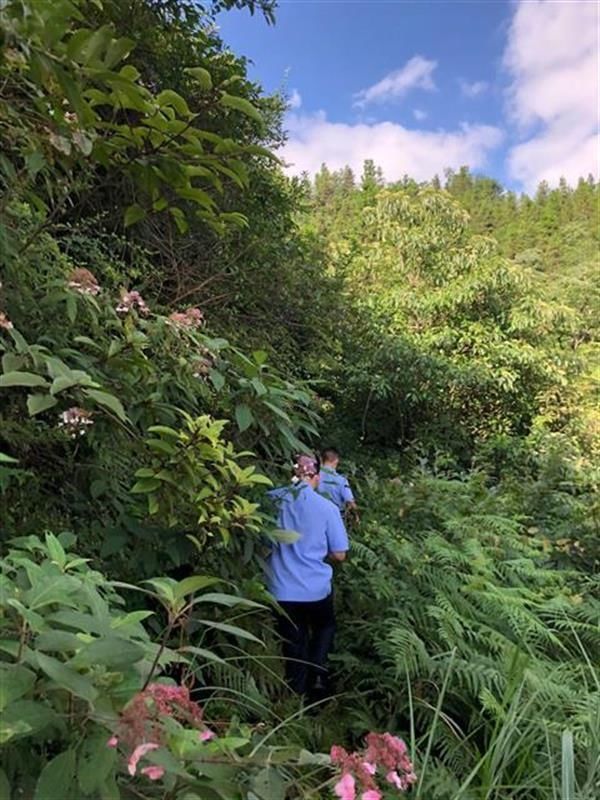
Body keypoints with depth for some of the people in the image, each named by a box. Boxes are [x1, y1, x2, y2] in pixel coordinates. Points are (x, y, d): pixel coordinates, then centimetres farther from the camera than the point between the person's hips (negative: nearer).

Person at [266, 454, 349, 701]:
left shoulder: (272, 500, -8)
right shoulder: (327, 508, -12)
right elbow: (339, 554, -7)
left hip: (282, 589, 2)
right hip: (316, 587, -1)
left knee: (294, 644, 19)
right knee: (325, 627, 28)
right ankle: (317, 672, 12)